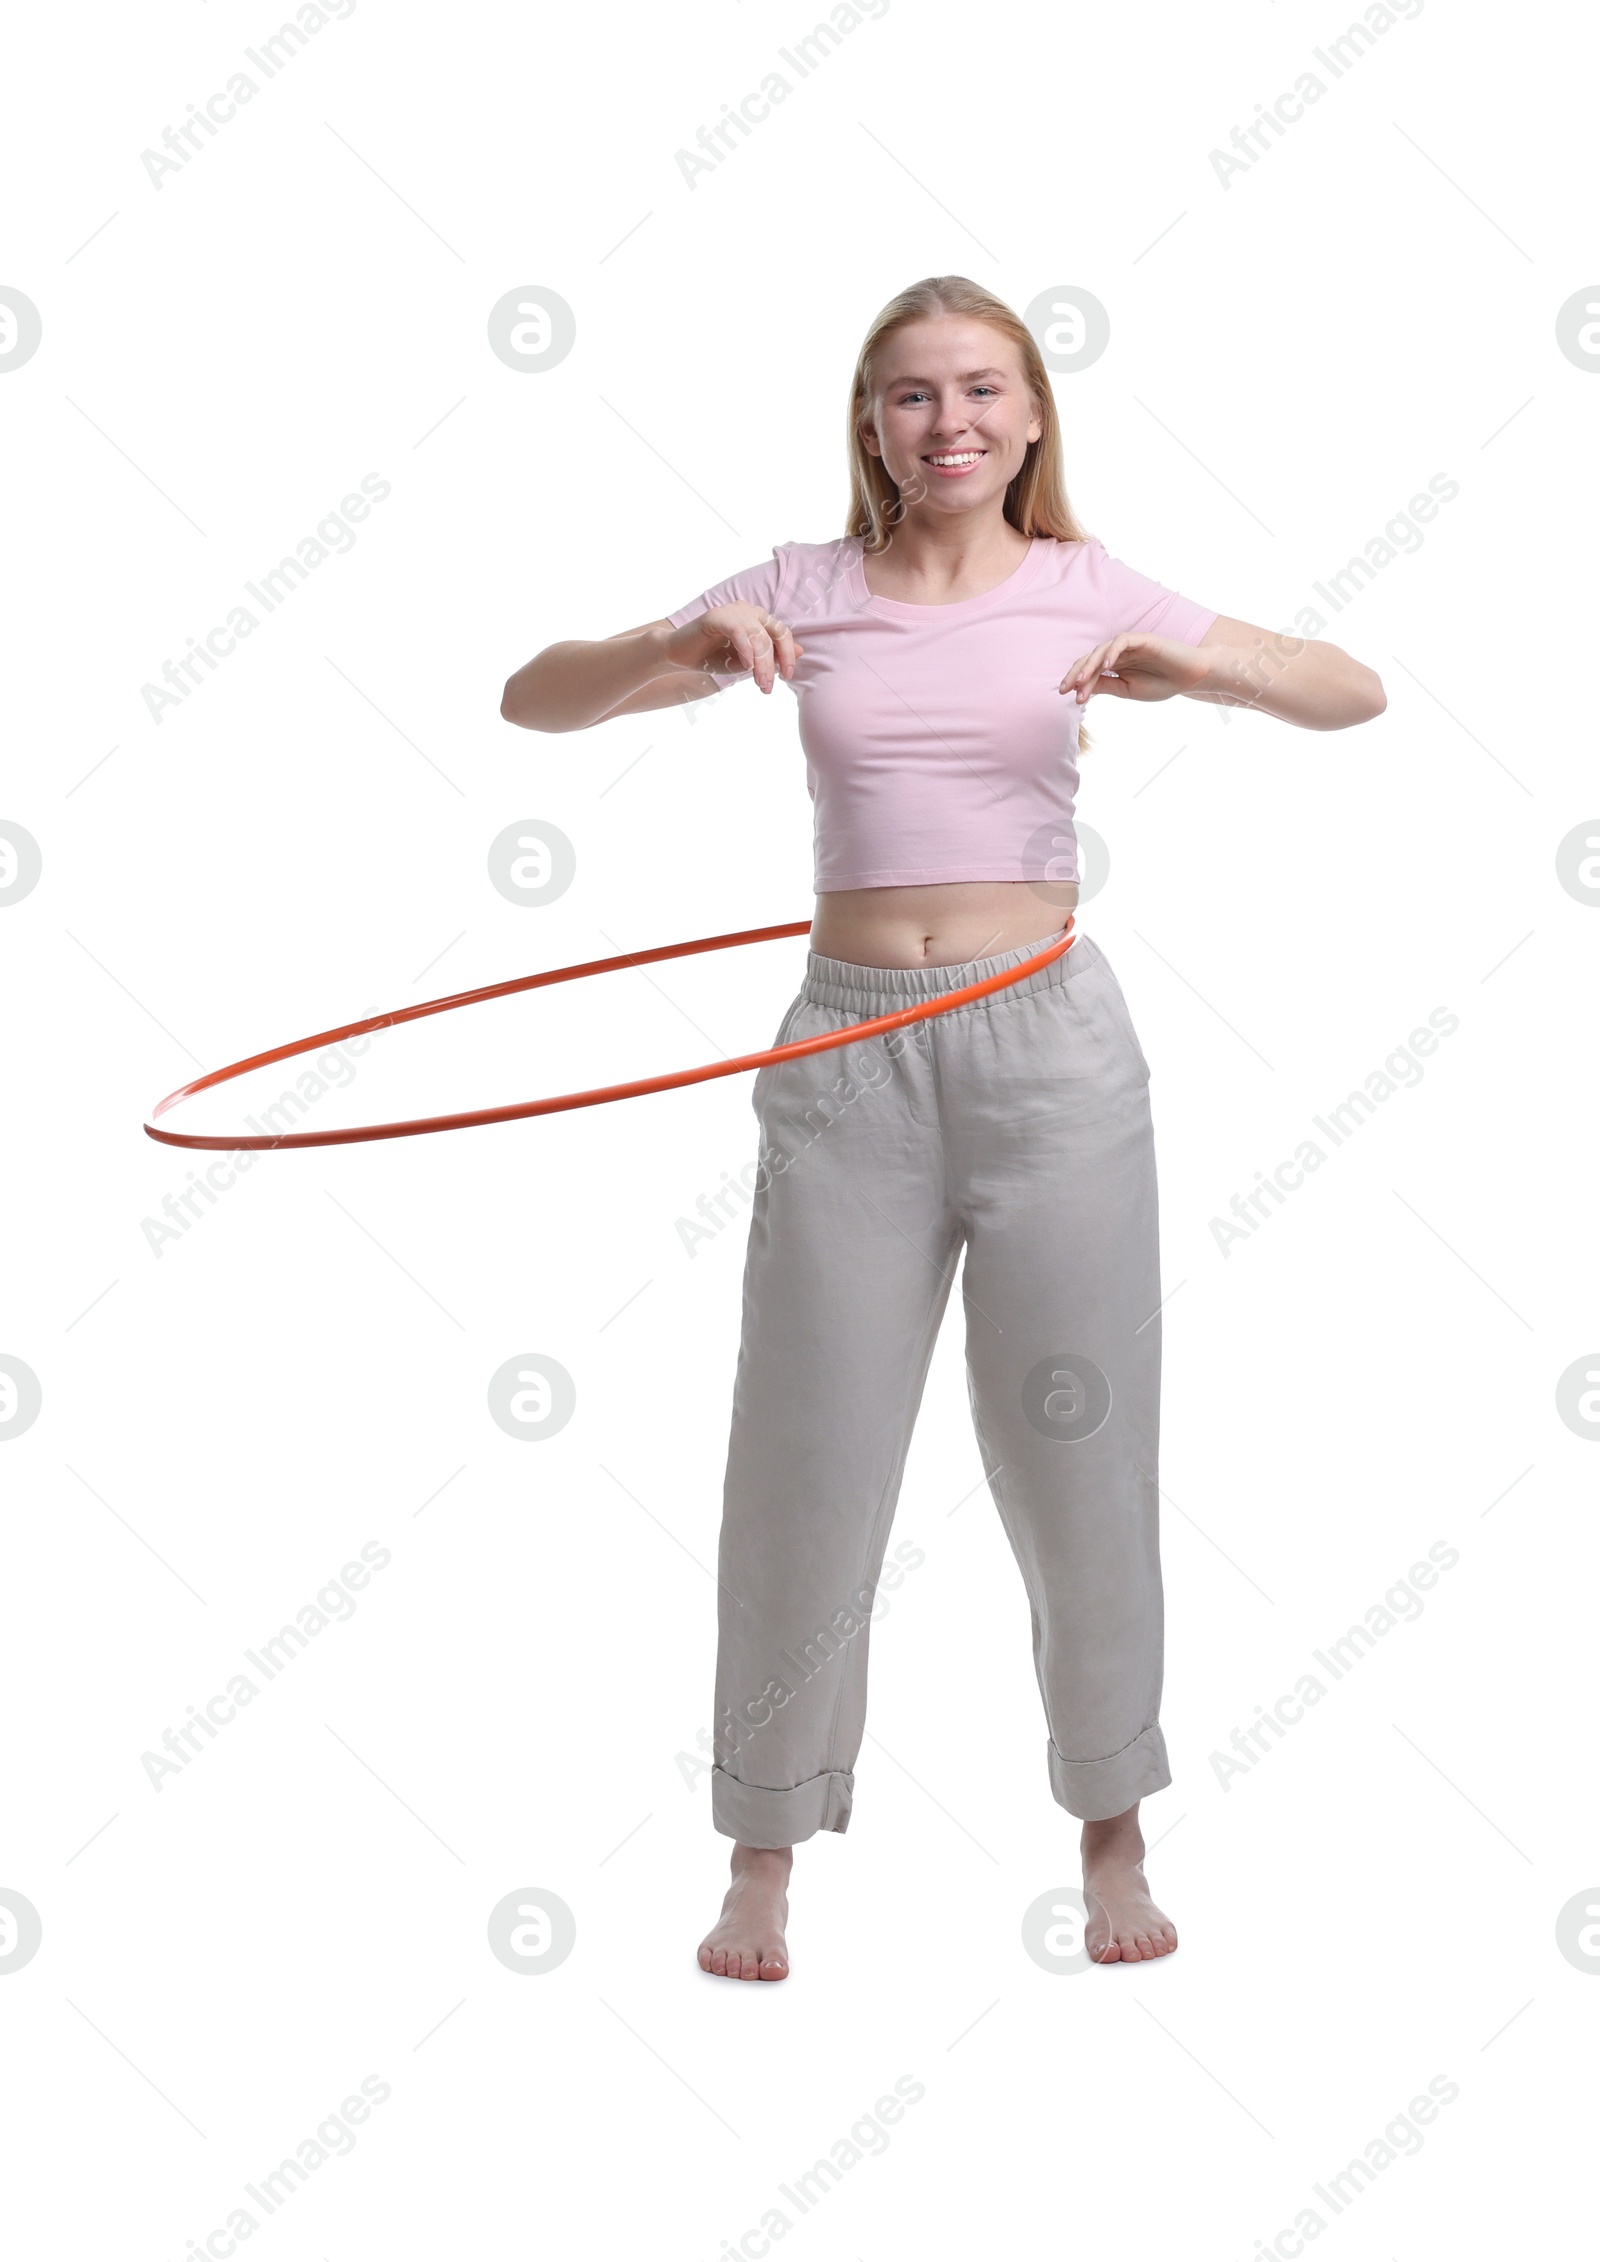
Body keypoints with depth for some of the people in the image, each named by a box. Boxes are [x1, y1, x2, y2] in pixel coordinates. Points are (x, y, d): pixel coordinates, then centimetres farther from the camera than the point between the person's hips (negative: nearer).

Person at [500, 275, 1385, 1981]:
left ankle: (1113, 1837, 24)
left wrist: (1201, 667, -18)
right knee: (808, 1464, 4)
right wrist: (675, 647, -15)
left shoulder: (1083, 591, 5)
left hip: (1048, 1043, 0)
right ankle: (765, 1858, 20)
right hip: (849, 1054, 0)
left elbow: (1354, 697, 1)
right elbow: (533, 703, 4)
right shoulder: (801, 592, 6)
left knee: (1078, 1452, 6)